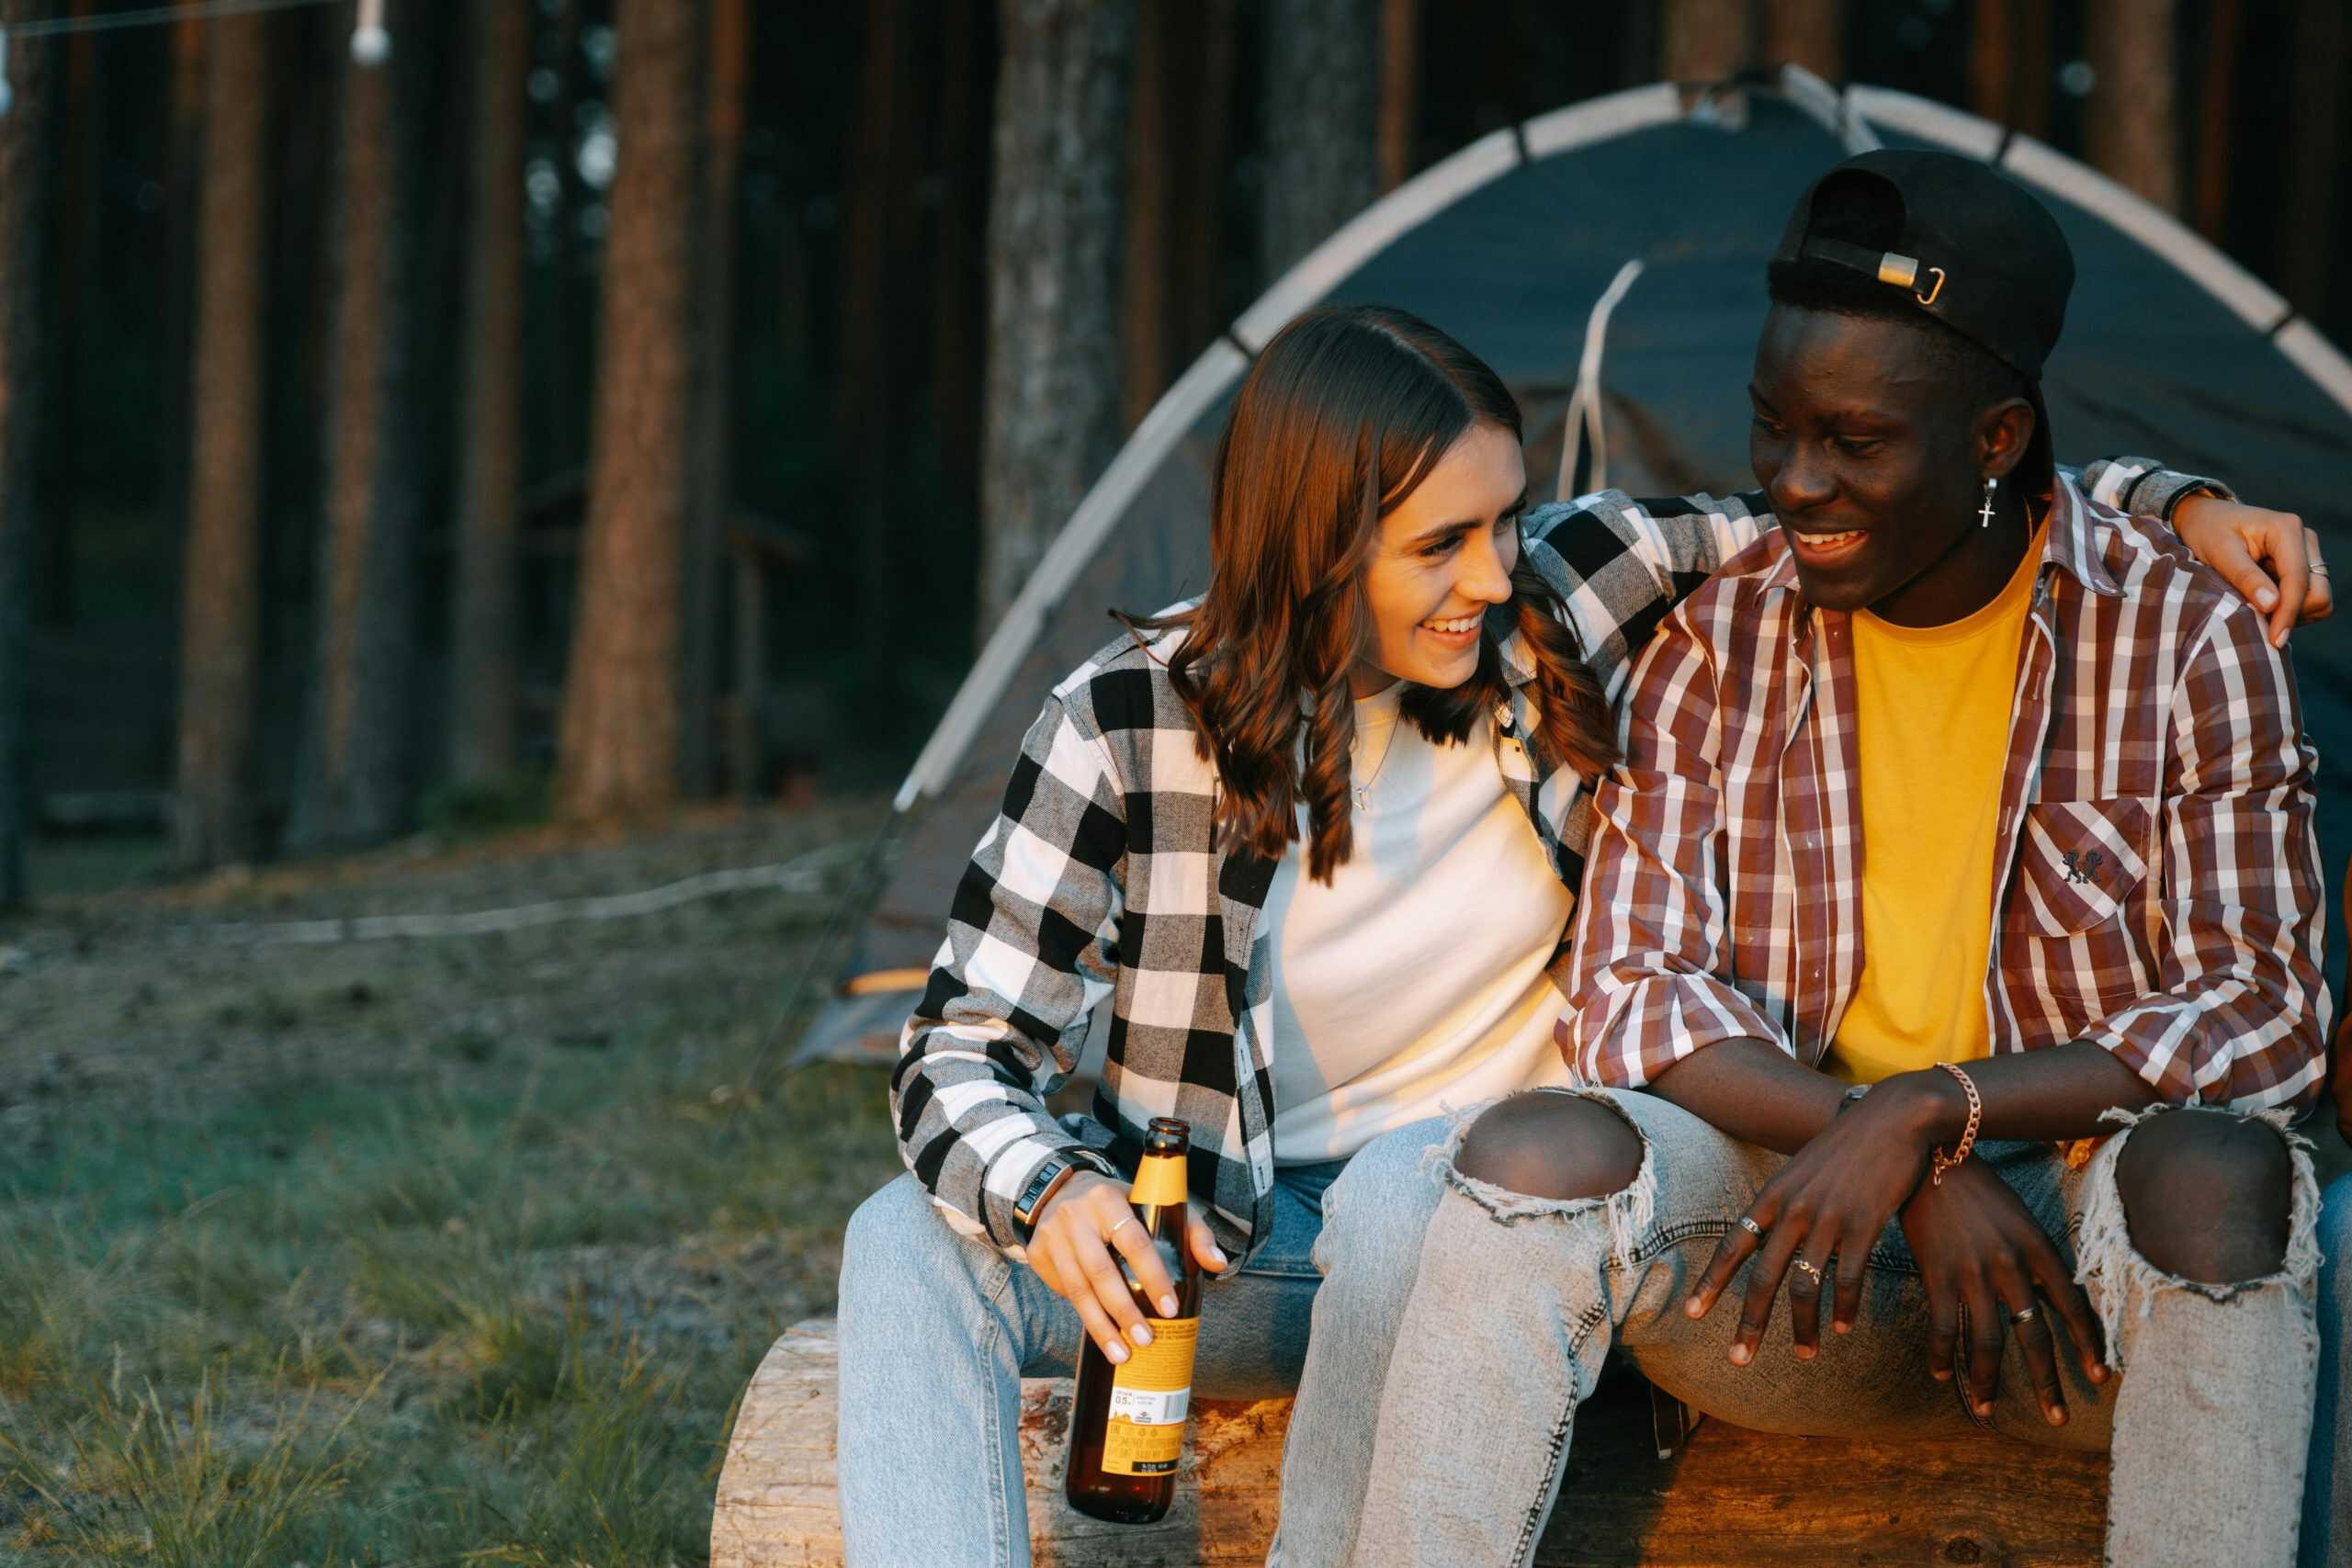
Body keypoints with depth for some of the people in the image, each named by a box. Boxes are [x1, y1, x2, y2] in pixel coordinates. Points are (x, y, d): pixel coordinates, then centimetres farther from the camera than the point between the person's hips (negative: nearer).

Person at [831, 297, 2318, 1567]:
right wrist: (1049, 1190, -33)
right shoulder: (1131, 721, -12)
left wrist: (2172, 501, -7)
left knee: (1418, 1180, -37)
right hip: (1234, 1237, 0)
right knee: (911, 1242, -27)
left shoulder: (1566, 597, -8)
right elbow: (965, 1043, -11)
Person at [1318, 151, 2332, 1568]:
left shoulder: (2184, 641, -3)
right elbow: (1634, 998, -1)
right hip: (1811, 1237, 2)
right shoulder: (1722, 643, 3)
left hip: (2083, 1221, -2)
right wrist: (1922, 1177, -18)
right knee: (1533, 1153, -26)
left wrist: (1927, 1112, -23)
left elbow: (2264, 1016, -8)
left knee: (2218, 1177, -36)